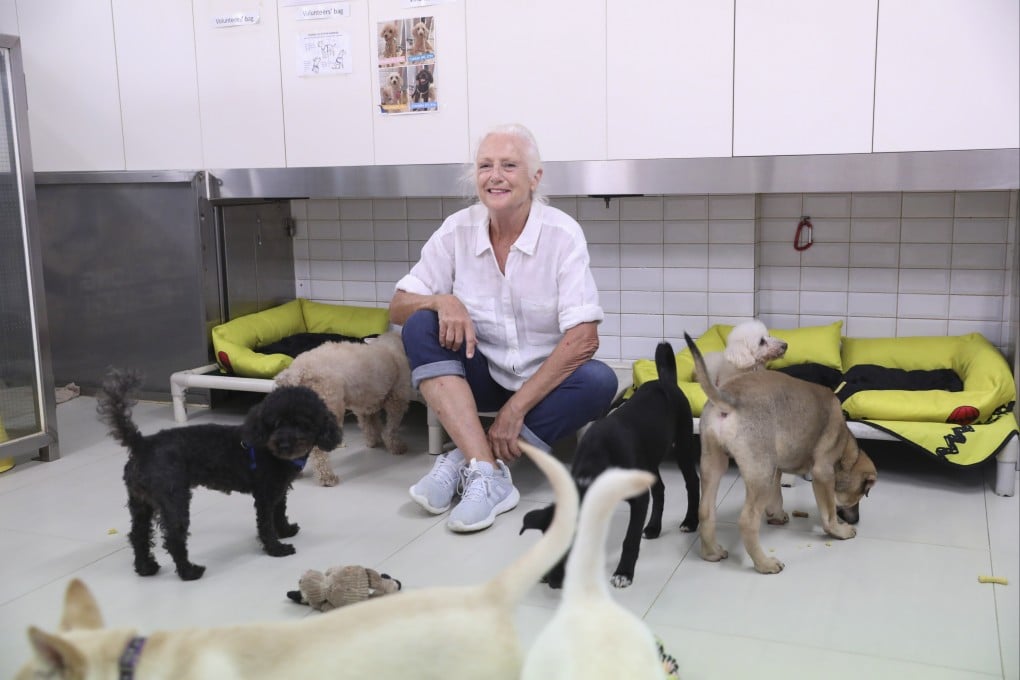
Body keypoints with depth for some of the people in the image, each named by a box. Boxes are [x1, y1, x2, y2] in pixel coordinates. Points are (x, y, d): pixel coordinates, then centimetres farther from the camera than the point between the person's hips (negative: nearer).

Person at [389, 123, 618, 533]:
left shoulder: (562, 234, -15)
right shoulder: (457, 231, -7)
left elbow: (583, 339, -21)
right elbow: (397, 308, -4)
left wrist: (515, 410, -25)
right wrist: (442, 301, -27)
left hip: (545, 380, -2)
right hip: (482, 376, 2)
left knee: (599, 381, -30)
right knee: (421, 325, -22)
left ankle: (464, 461, -25)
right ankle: (488, 475, -32)